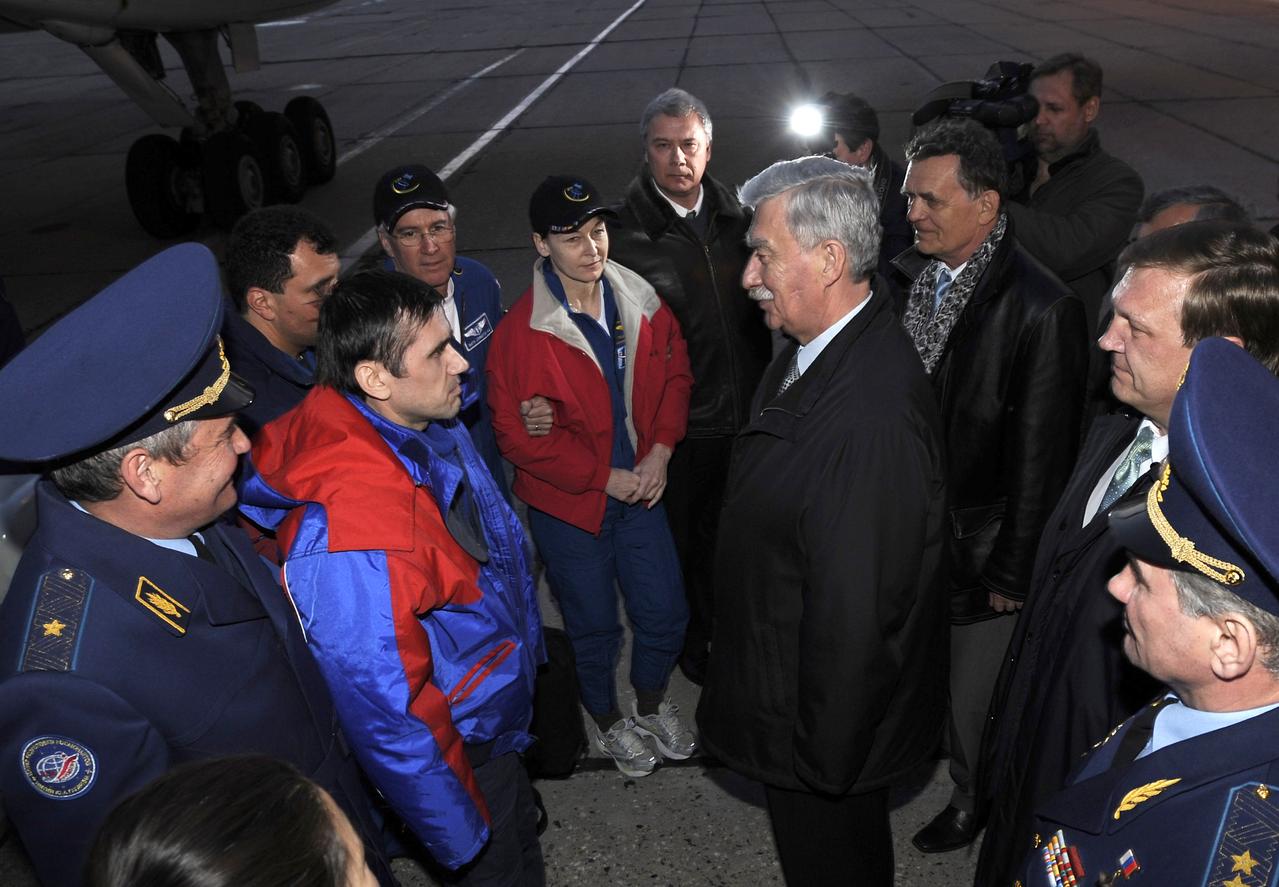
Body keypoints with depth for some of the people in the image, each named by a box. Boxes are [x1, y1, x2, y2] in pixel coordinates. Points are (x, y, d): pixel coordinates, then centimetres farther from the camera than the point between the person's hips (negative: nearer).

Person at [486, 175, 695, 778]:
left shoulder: (641, 303, -6)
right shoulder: (521, 331, -20)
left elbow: (675, 373, 7)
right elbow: (516, 434, -16)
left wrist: (660, 450, -7)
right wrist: (603, 476, -17)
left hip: (641, 487, 4)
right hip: (569, 503, -4)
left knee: (665, 614, 14)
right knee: (594, 625, 14)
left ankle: (652, 706, 45)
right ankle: (607, 722, 43)